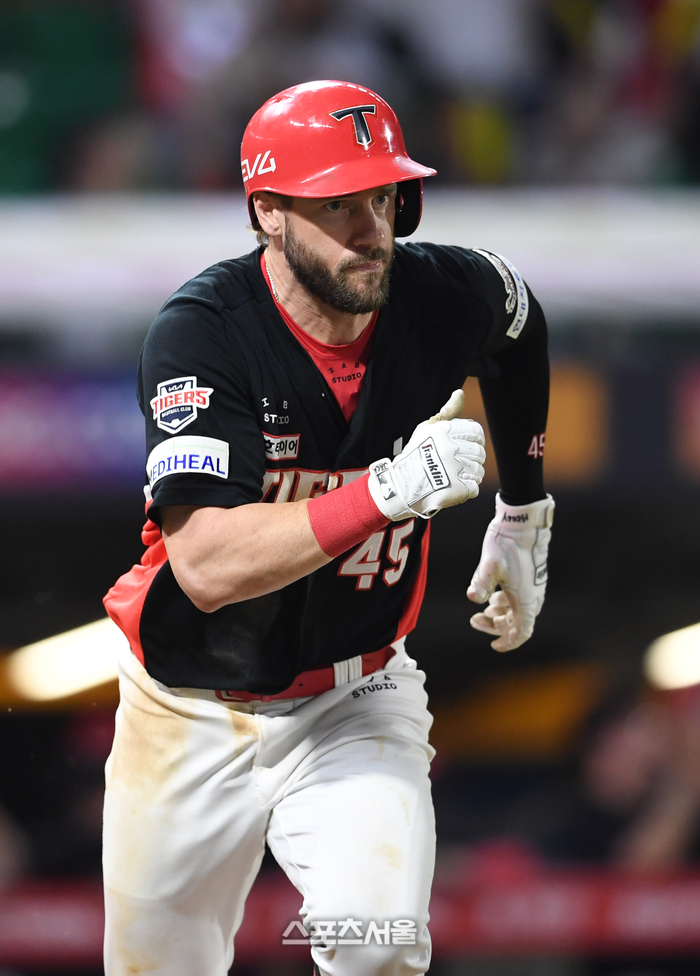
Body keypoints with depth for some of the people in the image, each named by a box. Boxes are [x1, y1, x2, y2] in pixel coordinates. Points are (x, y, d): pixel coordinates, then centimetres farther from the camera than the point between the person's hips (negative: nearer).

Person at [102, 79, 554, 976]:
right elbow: (208, 567, -34)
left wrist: (523, 519, 21)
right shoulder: (200, 332, -23)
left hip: (356, 706, 1)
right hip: (194, 715, -1)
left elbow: (521, 327, 17)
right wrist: (390, 490, -42)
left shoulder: (445, 297, -12)